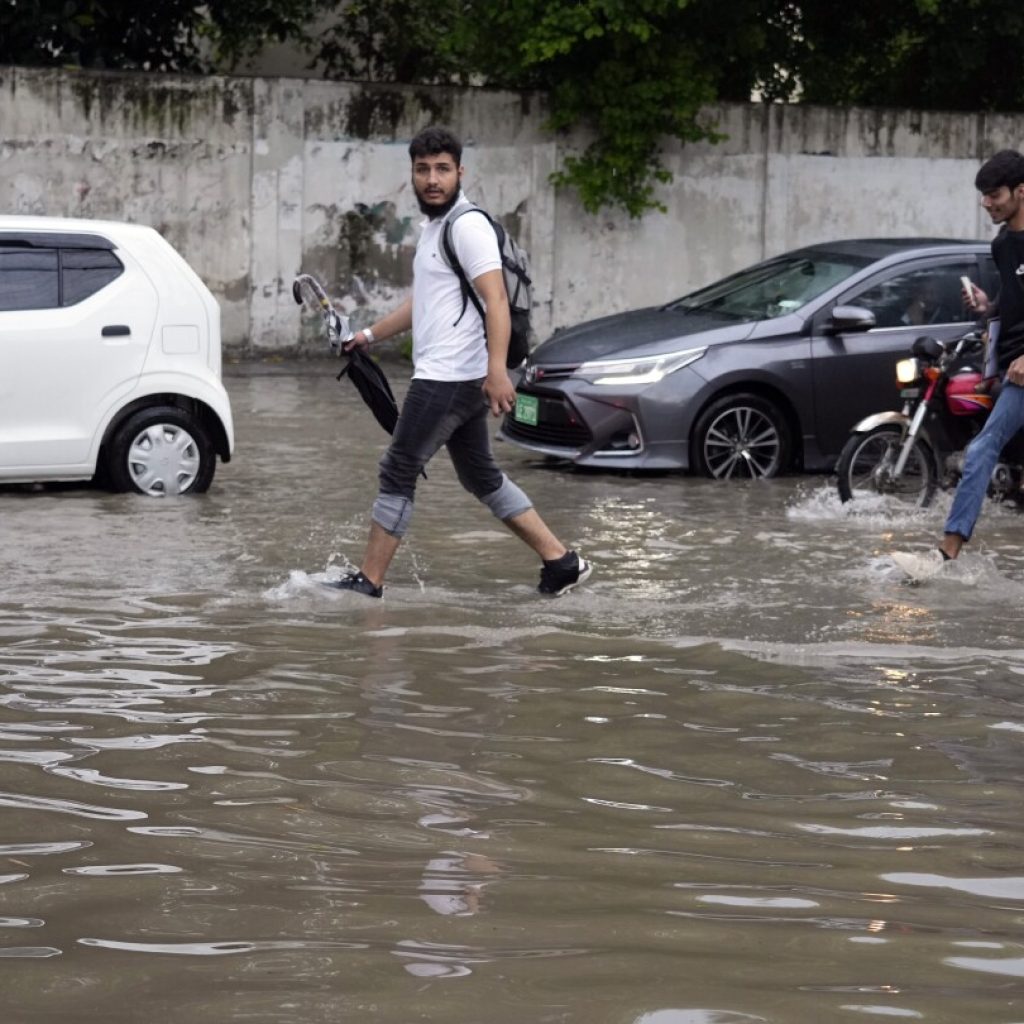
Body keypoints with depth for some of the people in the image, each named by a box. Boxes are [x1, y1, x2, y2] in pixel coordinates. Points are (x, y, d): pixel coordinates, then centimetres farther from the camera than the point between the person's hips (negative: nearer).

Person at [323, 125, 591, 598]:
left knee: (398, 472, -3)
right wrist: (371, 334, 32)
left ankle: (369, 580, 4)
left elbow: (496, 301, -23)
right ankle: (561, 561, 13)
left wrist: (496, 371, -33)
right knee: (481, 476, 13)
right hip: (448, 379, 10)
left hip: (448, 379, -10)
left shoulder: (468, 226, -13)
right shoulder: (434, 227, 18)